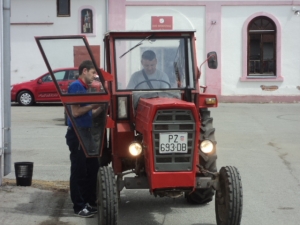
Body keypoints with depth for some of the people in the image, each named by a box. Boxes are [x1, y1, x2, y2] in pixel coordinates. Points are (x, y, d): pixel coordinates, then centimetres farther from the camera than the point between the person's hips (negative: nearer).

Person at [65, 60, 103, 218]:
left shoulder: (84, 88, 16)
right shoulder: (76, 86, -13)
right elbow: (75, 112, -20)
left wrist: (101, 107, 5)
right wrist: (93, 104, -13)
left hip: (86, 134, 10)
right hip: (77, 134, -10)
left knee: (92, 169, 13)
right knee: (79, 171, -4)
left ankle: (89, 202, 22)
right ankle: (79, 206, 3)